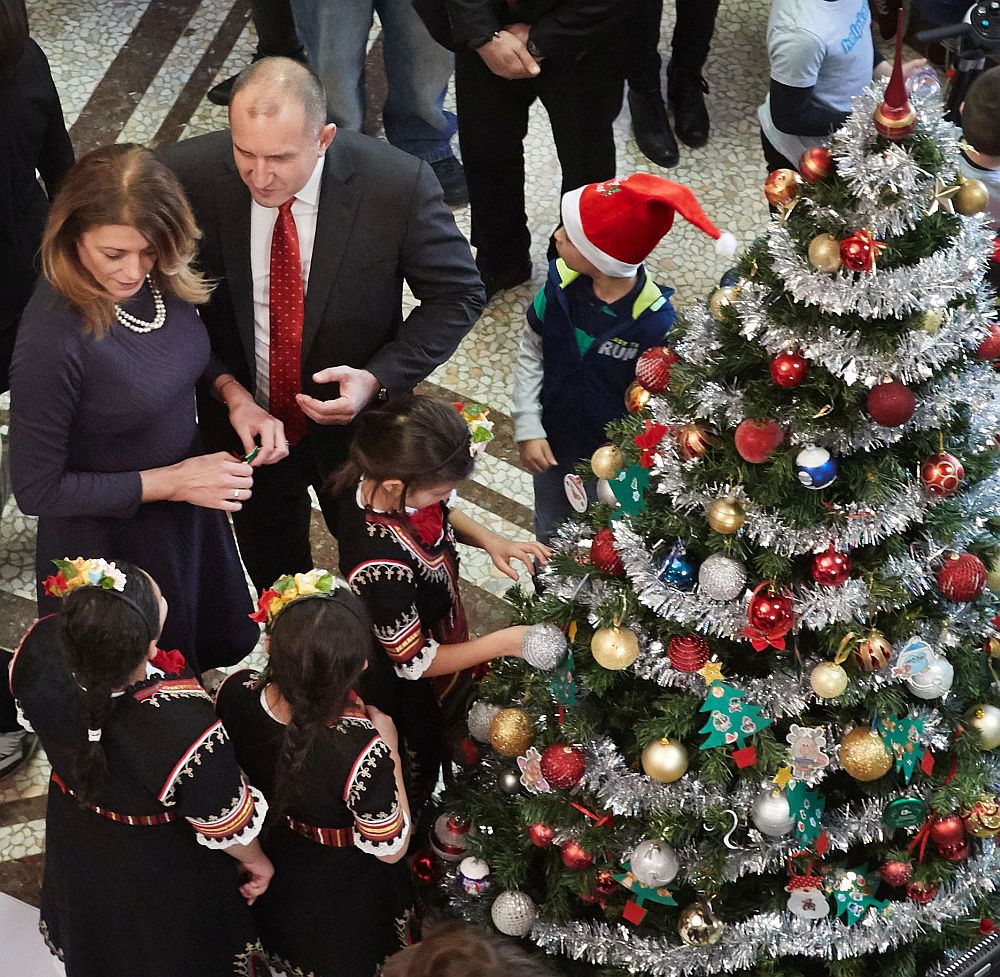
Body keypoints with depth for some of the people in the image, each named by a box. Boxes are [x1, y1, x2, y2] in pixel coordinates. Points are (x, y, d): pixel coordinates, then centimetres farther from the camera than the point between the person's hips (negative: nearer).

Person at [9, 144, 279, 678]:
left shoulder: (161, 277, -17)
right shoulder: (52, 338, -36)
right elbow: (37, 490, -26)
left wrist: (235, 394, -13)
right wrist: (171, 481, -26)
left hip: (190, 513, 6)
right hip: (109, 543, -6)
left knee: (225, 640, 32)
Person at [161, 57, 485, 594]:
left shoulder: (398, 183, -27)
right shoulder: (189, 173, -23)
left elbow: (457, 294, -14)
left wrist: (379, 378, -27)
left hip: (358, 417, -1)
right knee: (271, 565, 27)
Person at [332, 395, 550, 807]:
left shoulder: (380, 480, -24)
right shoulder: (382, 567, -46)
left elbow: (442, 515, 2)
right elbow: (414, 662, -29)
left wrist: (488, 540, -15)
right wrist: (503, 643, -28)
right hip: (411, 692, -7)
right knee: (419, 774, 23)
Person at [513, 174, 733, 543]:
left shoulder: (656, 319, -30)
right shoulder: (560, 283, -18)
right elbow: (530, 355, -5)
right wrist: (528, 429, -9)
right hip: (552, 443, 4)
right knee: (550, 531, 29)